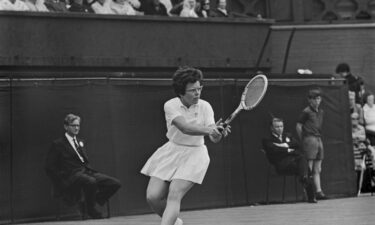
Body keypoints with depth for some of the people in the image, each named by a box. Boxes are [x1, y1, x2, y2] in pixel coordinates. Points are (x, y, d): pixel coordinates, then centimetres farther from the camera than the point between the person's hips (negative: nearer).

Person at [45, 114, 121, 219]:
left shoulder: (81, 142, 26)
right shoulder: (58, 144, 4)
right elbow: (50, 167, 0)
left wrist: (90, 170, 9)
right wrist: (62, 180, -10)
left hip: (87, 171, 7)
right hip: (72, 175, -7)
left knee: (115, 183, -14)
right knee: (91, 182, -40)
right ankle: (91, 209, -16)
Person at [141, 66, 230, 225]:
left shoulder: (204, 107, -9)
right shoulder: (170, 106, -13)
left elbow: (214, 139, -17)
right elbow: (185, 128, -30)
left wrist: (219, 133, -41)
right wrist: (208, 129, -46)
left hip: (194, 154, -2)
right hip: (171, 152, 2)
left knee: (174, 195, -20)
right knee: (153, 197, -5)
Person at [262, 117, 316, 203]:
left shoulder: (288, 136, 33)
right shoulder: (267, 140, 15)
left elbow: (296, 144, 13)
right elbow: (274, 149, -6)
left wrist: (286, 145, -3)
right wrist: (288, 150, -2)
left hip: (296, 158, 5)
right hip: (282, 163, -5)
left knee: (302, 158, -34)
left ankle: (304, 178, -55)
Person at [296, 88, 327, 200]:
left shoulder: (321, 112, 14)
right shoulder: (307, 111, -6)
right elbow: (298, 126, -4)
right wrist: (303, 139, 0)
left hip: (319, 139, 7)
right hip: (310, 139, -7)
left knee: (317, 169, 6)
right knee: (309, 169, -7)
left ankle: (318, 191, 7)